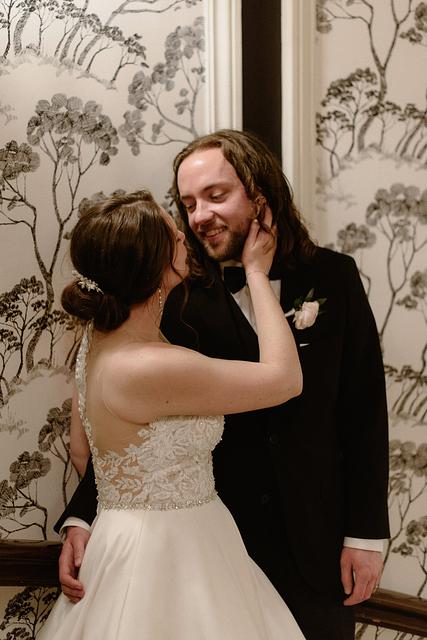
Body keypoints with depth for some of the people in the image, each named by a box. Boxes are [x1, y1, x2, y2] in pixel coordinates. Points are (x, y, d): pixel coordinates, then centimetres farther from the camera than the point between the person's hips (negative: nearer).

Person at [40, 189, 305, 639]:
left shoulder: (98, 336, -2)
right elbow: (285, 378, -22)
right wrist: (257, 272, -12)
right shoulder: (149, 368, -31)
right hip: (164, 555, -8)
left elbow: (80, 449, 10)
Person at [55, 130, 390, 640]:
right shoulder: (178, 299, -8)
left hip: (318, 542, 1)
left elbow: (365, 411, -1)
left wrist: (367, 533, -2)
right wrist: (82, 519, -18)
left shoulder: (333, 277, -4)